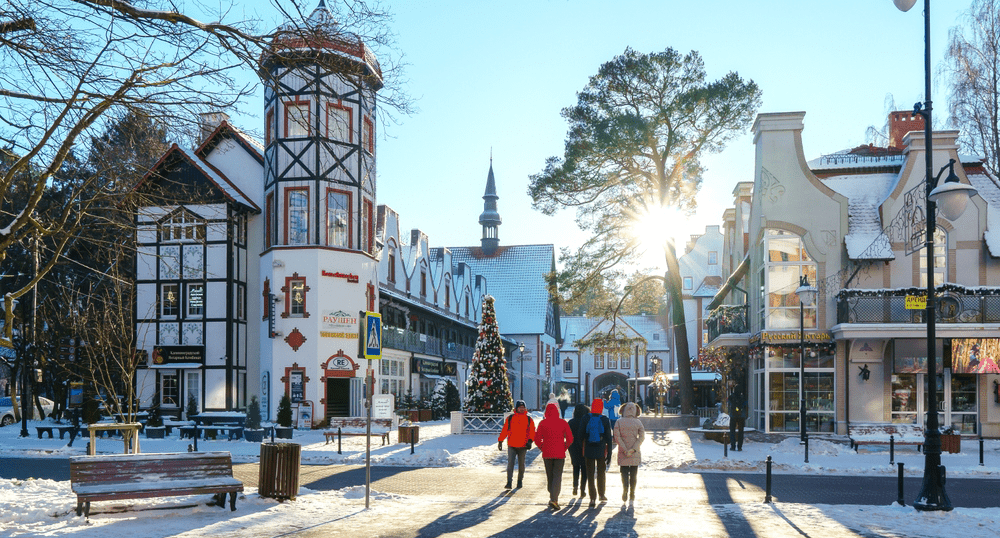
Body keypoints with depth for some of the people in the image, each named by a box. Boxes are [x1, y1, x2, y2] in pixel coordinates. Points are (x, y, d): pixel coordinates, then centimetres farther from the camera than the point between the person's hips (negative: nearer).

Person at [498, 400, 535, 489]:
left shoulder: (529, 419, 2)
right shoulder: (510, 418, 3)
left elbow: (532, 432, 0)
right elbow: (504, 430, 7)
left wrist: (530, 440, -16)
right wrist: (500, 441, 5)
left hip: (523, 446, 1)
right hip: (511, 446, -1)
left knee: (521, 464, 12)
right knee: (510, 463, -11)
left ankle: (520, 480, 28)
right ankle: (509, 483, -13)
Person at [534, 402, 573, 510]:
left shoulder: (543, 423, -1)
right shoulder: (563, 423, -1)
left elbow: (537, 439, -4)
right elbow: (570, 439, -3)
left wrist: (543, 448, 9)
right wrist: (564, 448, 9)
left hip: (547, 454, 1)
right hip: (559, 454, -1)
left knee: (549, 476, 14)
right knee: (557, 476, -1)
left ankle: (552, 497, 22)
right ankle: (554, 499, -16)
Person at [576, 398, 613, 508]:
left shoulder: (586, 419, -5)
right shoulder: (605, 420, -5)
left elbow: (581, 434, -7)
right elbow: (609, 438, -3)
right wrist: (609, 453, 2)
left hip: (588, 450, 0)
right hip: (601, 451, 0)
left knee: (590, 474, 5)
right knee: (601, 473, 18)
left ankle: (593, 498, 0)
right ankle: (601, 495, 28)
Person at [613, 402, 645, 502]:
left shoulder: (619, 422, -2)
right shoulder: (638, 422, 0)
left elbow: (617, 437, -9)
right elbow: (642, 436, -9)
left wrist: (625, 450, -11)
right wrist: (634, 449, -14)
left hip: (623, 453, -1)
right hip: (635, 454, 1)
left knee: (624, 472, 3)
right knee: (633, 474, 12)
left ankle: (625, 490, -17)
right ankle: (632, 494, 14)